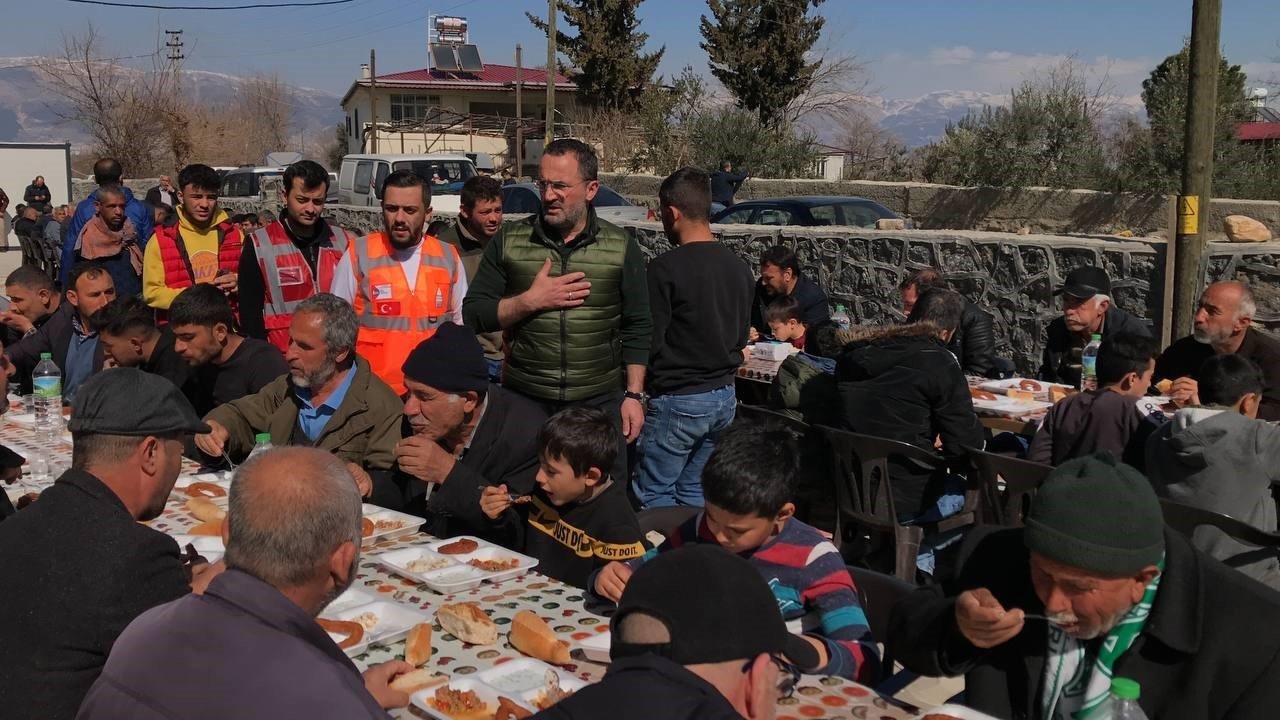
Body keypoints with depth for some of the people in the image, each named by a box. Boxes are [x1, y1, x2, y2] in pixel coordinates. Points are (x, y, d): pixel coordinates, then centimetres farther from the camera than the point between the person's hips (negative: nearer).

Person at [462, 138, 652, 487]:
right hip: (523, 402, 1)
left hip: (599, 404, 0)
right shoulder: (509, 242, 1)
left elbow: (637, 329, 4)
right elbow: (472, 315, 0)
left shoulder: (622, 248, 0)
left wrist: (634, 395, -1)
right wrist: (531, 301, -14)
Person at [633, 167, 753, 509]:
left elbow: (649, 342, -15)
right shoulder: (739, 267, 6)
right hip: (725, 397, 7)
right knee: (695, 494, 15)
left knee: (654, 497, 3)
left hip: (679, 400, -7)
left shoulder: (666, 268, -16)